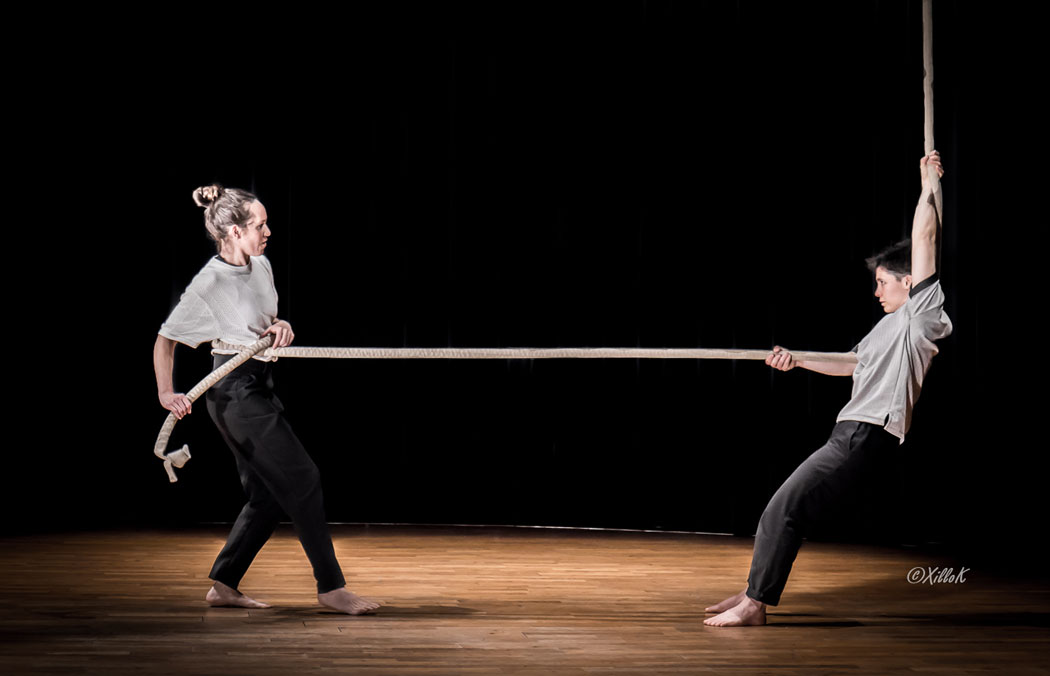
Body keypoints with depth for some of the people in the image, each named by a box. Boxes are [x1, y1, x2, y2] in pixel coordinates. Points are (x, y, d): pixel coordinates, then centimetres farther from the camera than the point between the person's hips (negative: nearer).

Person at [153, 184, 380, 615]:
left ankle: (223, 585, 18)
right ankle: (330, 587, -4)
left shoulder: (261, 266, 7)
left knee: (268, 496, 10)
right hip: (236, 390, -9)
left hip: (259, 387, 9)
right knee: (302, 480, -10)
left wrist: (280, 328, -2)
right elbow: (166, 339, -10)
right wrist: (166, 392, -17)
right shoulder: (209, 283, -15)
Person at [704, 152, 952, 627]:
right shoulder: (889, 325, 23)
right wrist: (798, 359, 28)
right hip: (849, 434, 10)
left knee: (784, 509, -12)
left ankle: (754, 605, -8)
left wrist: (928, 186, -2)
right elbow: (853, 364, 35)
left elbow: (924, 239, -10)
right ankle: (754, 592, 20)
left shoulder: (921, 314, -4)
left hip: (866, 437, -10)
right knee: (782, 507, 11)